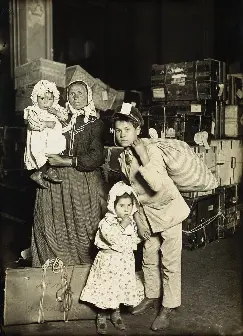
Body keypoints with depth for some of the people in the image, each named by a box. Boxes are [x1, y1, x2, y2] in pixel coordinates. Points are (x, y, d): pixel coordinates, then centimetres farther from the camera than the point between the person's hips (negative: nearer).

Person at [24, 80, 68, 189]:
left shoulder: (56, 109, 12)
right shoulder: (33, 111, -3)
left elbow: (65, 116, 4)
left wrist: (56, 113, -12)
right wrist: (46, 124, -16)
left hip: (54, 140, 5)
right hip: (39, 140, -5)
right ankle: (48, 171, 1)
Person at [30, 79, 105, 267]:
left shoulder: (95, 124, 3)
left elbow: (97, 157, -9)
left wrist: (65, 161, -13)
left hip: (83, 184, -2)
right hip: (55, 181, 3)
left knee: (83, 228, 0)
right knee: (54, 229, 1)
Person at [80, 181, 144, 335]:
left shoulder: (132, 222, 2)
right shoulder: (107, 222, -16)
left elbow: (135, 240, 7)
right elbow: (114, 239, -27)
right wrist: (123, 226, -28)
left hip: (126, 261, 5)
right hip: (108, 260, -4)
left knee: (121, 287, 13)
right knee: (106, 287, 5)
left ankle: (116, 313, 34)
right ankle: (102, 316, 26)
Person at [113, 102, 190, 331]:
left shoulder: (151, 149, -24)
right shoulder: (123, 157, -2)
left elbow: (157, 185, -34)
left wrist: (143, 158, -34)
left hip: (167, 208, -7)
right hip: (147, 211, 7)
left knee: (170, 262, 3)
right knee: (149, 258, 17)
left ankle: (169, 307, 18)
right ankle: (151, 297, 37)